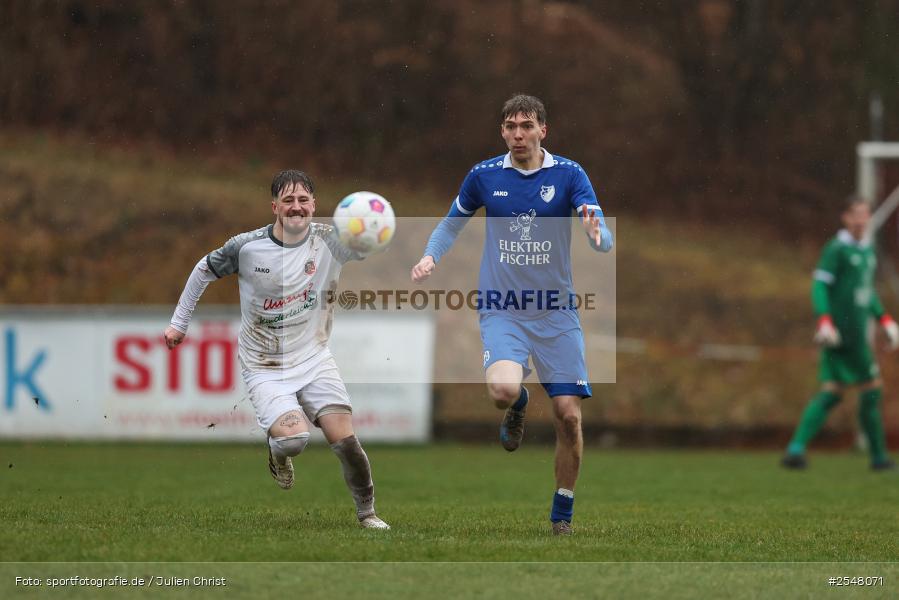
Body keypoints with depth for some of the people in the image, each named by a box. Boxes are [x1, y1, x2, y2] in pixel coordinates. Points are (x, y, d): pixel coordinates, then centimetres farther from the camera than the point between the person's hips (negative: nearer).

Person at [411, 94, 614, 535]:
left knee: (568, 415, -3)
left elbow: (604, 240, -11)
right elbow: (452, 223, 17)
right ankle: (517, 408, 13)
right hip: (501, 310, 0)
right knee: (503, 389, -27)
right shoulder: (483, 176, 1)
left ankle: (562, 514, 17)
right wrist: (431, 256, -2)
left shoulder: (569, 175, -4)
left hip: (555, 312, 0)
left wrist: (597, 235, -35)